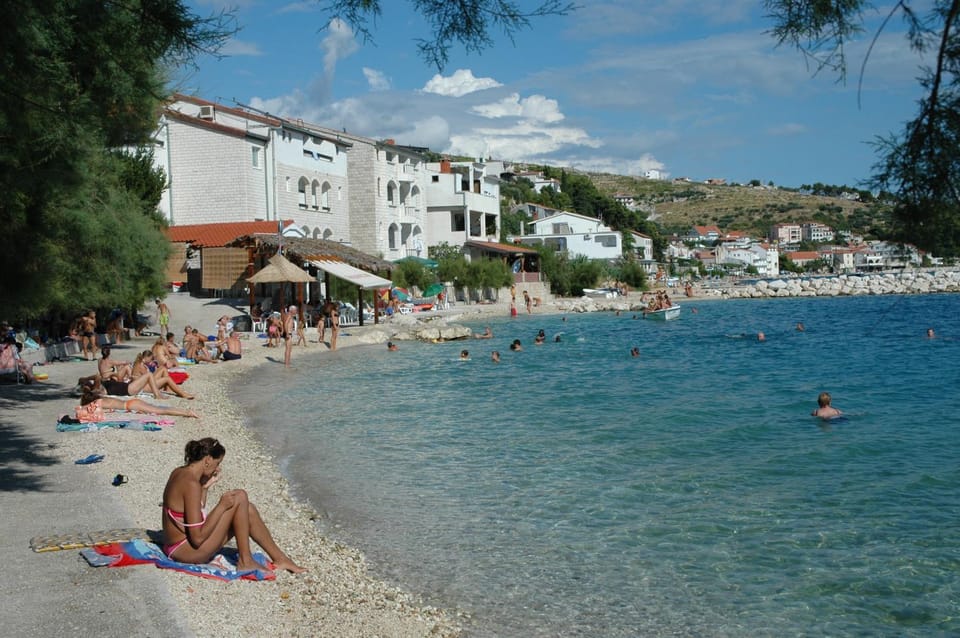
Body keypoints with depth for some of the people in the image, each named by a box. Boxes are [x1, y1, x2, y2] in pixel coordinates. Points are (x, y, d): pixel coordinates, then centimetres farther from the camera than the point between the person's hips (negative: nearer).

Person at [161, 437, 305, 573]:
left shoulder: (178, 473, 6)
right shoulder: (191, 484, -23)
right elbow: (198, 537, -25)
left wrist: (205, 487, 6)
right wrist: (222, 506, -17)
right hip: (189, 552, -10)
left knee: (248, 510, 11)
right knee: (240, 498, -9)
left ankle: (279, 558, 21)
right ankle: (245, 562, 0)